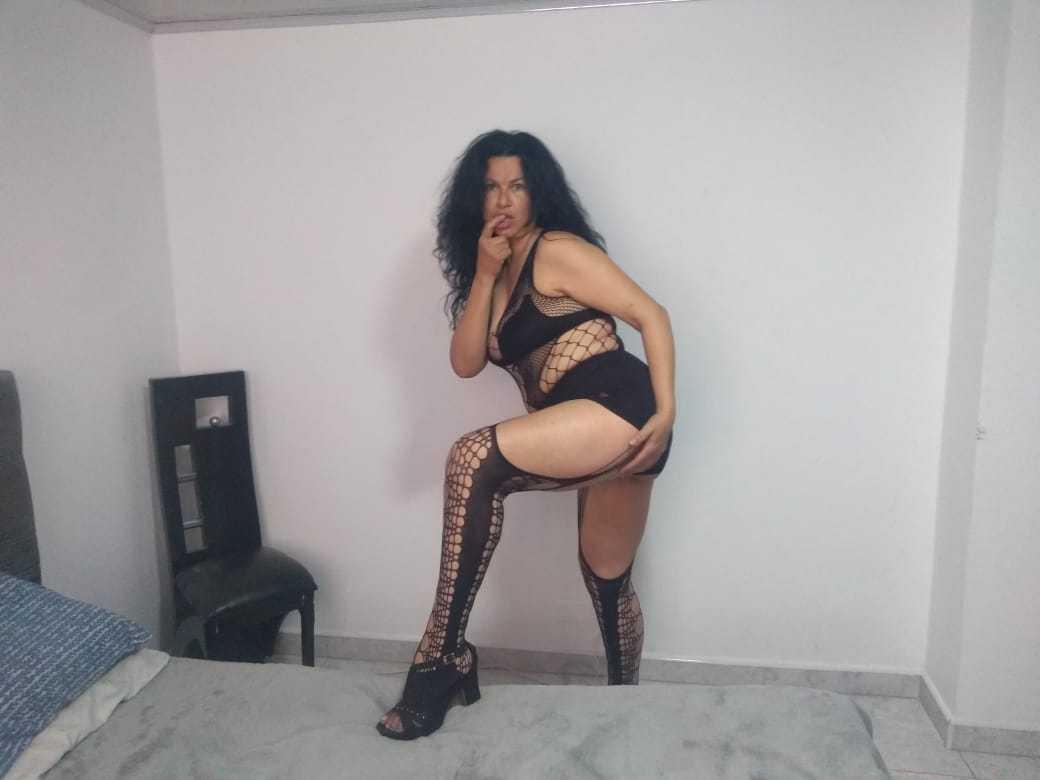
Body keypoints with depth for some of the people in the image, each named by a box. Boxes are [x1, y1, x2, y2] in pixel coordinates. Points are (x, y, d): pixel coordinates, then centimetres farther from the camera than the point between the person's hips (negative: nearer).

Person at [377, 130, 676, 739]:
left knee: (473, 458, -25)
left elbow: (651, 315, -8)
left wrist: (667, 411, -18)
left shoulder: (557, 250, -2)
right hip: (596, 437, 9)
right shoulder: (495, 275, 21)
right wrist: (484, 273, 2)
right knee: (608, 579, 19)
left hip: (619, 409, -9)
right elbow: (466, 363, 10)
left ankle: (445, 657, -17)